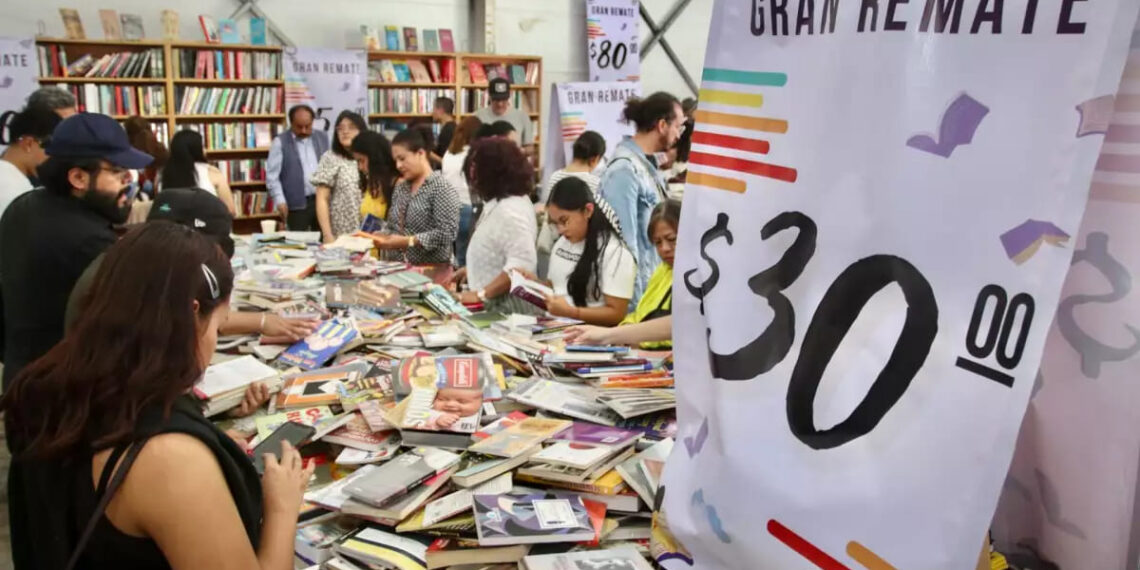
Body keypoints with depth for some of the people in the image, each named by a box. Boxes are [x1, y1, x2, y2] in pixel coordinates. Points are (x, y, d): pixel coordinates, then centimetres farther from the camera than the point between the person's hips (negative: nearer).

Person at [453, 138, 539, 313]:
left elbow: (521, 264, -30)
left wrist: (481, 294, -26)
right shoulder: (498, 202, 10)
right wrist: (473, 270, 19)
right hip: (495, 302, 10)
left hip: (507, 305, -10)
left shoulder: (511, 209, -22)